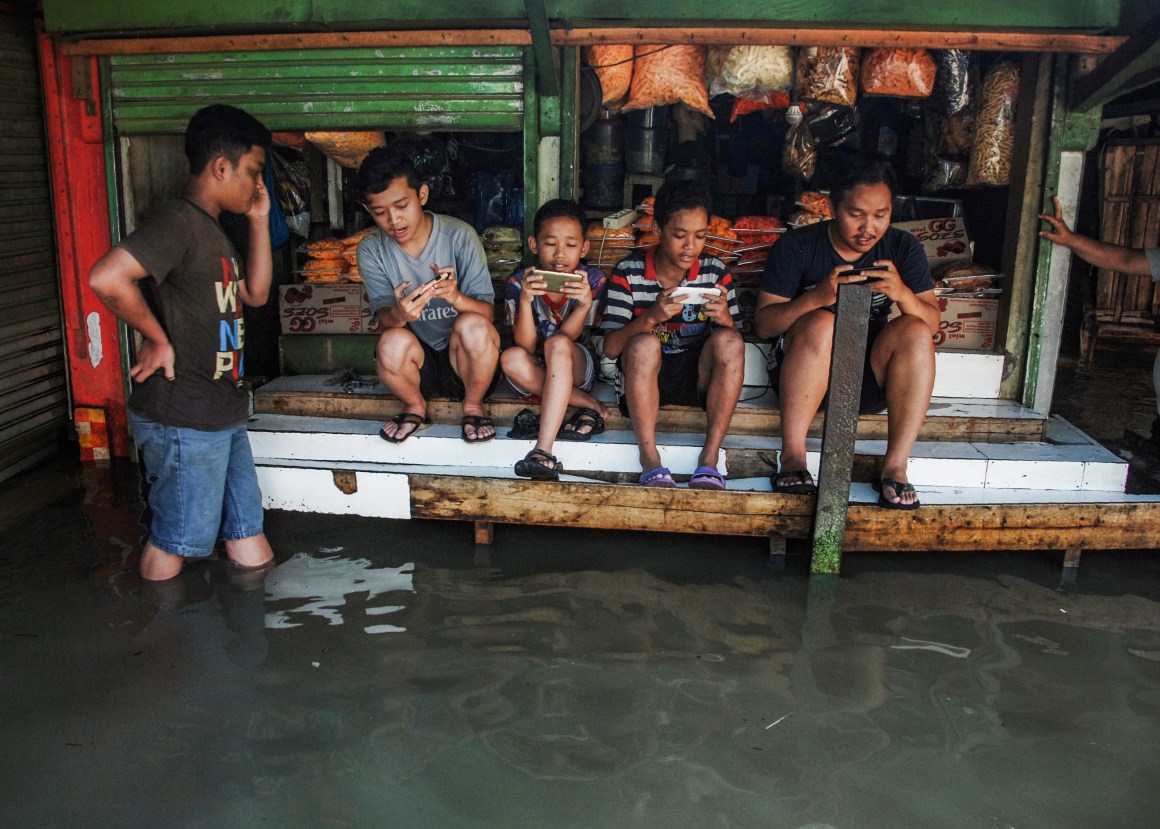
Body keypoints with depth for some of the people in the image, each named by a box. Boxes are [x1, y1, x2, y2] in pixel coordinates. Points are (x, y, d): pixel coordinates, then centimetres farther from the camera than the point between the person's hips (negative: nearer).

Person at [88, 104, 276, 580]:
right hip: (183, 420, -10)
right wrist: (157, 339, -18)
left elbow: (255, 294, 21)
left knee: (254, 558, 16)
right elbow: (106, 277, -31)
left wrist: (259, 221, 13)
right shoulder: (179, 221, -17)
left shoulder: (211, 229, 16)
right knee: (171, 551, 6)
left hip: (224, 416, 10)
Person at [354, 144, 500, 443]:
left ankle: (473, 405, -3)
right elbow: (383, 315, -14)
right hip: (418, 363, 1)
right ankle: (415, 407, 3)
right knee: (392, 342, -31)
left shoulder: (459, 235, -11)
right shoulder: (371, 250, -3)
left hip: (465, 362, -1)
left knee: (473, 325, -33)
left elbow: (487, 312, -15)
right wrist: (398, 313, -40)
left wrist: (455, 297, -38)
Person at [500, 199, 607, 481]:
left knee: (557, 345, -34)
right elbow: (526, 346, -18)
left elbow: (564, 339, -18)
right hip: (535, 373, 1)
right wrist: (525, 300, -34)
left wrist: (585, 303, -36)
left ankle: (543, 450, -41)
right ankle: (590, 406, -17)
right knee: (512, 359, -32)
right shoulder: (520, 282, -10)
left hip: (575, 369, -1)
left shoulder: (592, 280, -10)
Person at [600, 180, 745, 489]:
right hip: (644, 375, -2)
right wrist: (652, 316, -31)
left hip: (697, 374, 2)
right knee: (644, 344, -34)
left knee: (729, 341, -27)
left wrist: (725, 318, -25)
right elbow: (611, 347, -13)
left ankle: (709, 458, -24)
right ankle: (649, 459, -26)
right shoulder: (628, 273, -8)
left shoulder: (715, 272, -2)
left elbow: (733, 346, -1)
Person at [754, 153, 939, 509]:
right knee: (821, 323, -32)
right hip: (801, 376, -3)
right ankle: (792, 458, -29)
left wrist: (902, 293, -25)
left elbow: (932, 324, -4)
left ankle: (895, 467, -23)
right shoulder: (797, 246, -7)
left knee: (914, 331, -24)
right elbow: (763, 323, -11)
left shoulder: (902, 248, 2)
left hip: (869, 379, 3)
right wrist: (817, 297, -29)